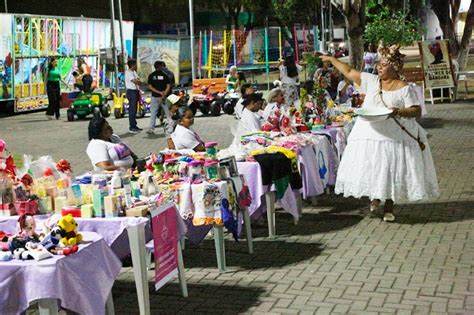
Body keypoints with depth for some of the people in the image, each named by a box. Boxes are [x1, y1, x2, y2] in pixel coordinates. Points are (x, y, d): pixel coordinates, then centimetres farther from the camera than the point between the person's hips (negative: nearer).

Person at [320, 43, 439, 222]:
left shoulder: (404, 88, -4)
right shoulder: (371, 81, 7)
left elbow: (417, 111, -7)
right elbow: (348, 72, 13)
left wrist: (398, 111, -23)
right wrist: (331, 59, 14)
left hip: (393, 137, -3)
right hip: (369, 135, 3)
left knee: (390, 170, 2)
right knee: (371, 167, 3)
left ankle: (388, 208, 15)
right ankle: (375, 198, 25)